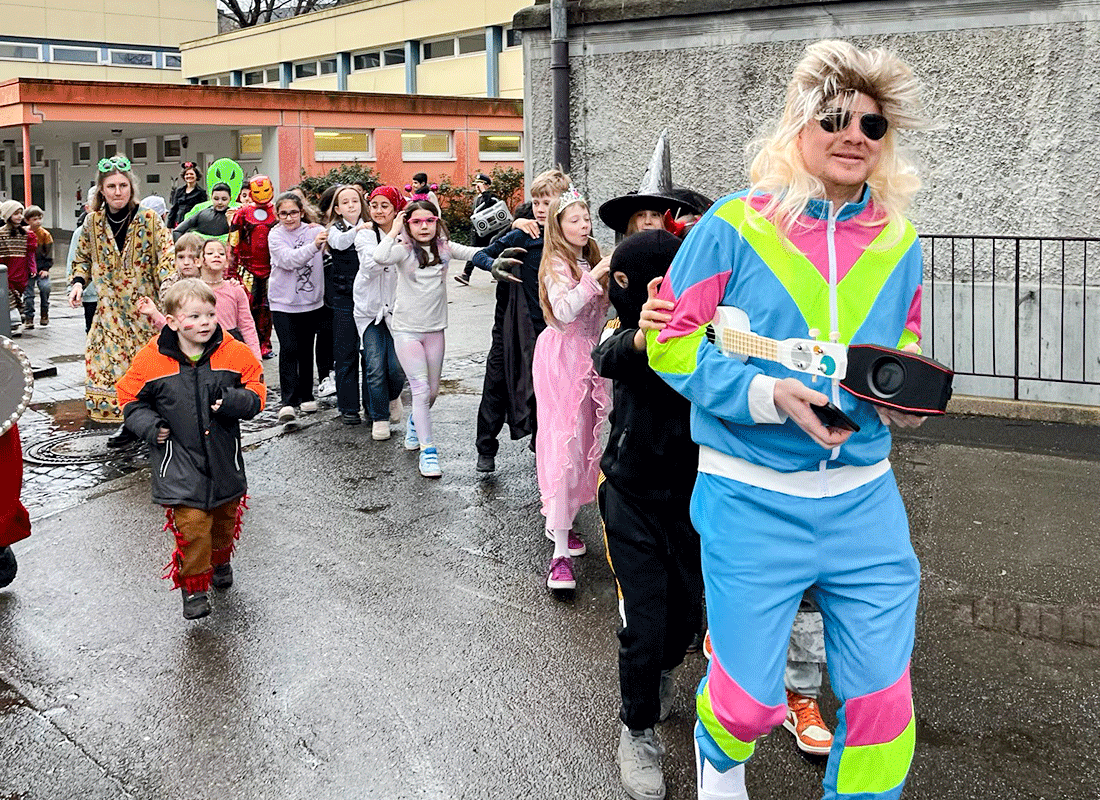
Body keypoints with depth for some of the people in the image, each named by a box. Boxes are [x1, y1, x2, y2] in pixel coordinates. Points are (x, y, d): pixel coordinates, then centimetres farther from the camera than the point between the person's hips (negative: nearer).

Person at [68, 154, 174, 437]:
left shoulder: (149, 220, -7)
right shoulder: (93, 222, 3)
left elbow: (167, 256, -10)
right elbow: (83, 257, 18)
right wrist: (78, 282, -1)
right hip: (111, 309, 3)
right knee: (111, 361, 1)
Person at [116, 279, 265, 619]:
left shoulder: (235, 353, -7)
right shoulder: (151, 360, -9)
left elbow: (256, 394, 0)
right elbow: (131, 399, 4)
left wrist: (233, 401, -20)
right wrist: (149, 426, -11)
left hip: (224, 458, 3)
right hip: (179, 462, -3)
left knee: (225, 516, 19)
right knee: (191, 524, -10)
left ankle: (220, 560, 48)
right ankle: (193, 585, 7)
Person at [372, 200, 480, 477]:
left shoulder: (444, 247, 3)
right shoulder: (404, 249, -9)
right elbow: (380, 257, -29)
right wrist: (394, 231, -18)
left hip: (435, 328, 4)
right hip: (407, 329, -4)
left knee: (432, 391, 13)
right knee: (421, 389, -10)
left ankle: (415, 423, 45)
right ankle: (427, 450, -4)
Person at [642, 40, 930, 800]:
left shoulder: (898, 241, 6)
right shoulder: (733, 227, -7)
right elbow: (671, 340, -5)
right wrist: (762, 394, -19)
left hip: (865, 501, 4)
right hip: (753, 501, -3)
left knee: (883, 694, 6)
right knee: (752, 695, 7)